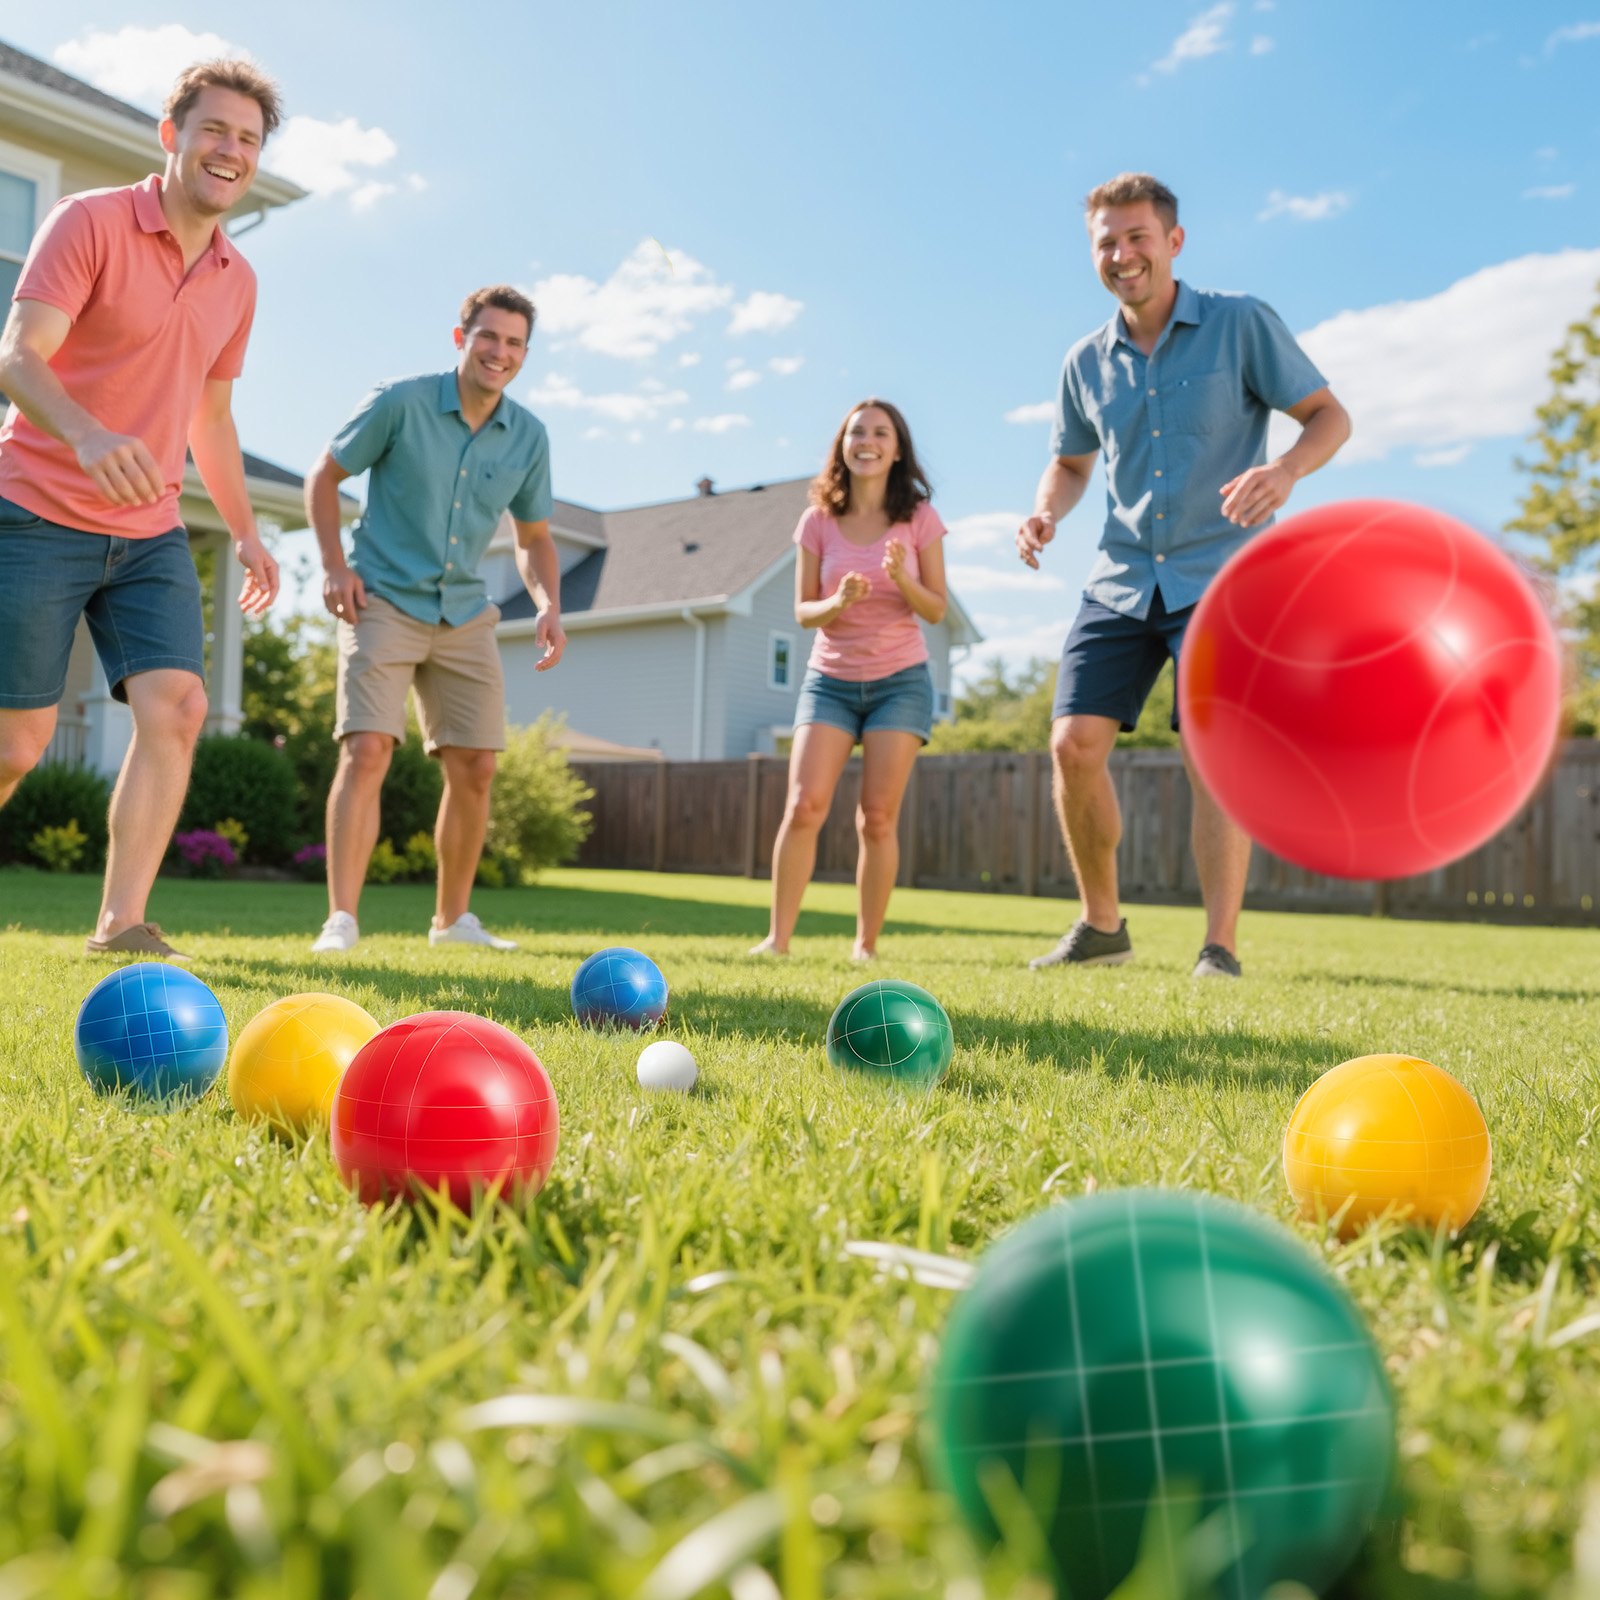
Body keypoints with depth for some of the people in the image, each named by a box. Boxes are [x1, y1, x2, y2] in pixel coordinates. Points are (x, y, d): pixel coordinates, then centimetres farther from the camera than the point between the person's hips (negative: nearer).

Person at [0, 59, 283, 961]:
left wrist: (247, 532, 17)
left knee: (177, 705, -13)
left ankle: (122, 924, -9)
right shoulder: (90, 222, -6)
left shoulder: (238, 280, 12)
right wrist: (87, 434, -37)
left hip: (152, 532, 5)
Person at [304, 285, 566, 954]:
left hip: (465, 616, 5)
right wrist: (335, 565, -10)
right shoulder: (400, 402, -8)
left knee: (474, 767, 3)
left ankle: (452, 918, 19)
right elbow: (325, 475, 2)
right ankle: (341, 919, -16)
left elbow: (534, 538, 13)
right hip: (384, 602, -4)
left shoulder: (528, 436, 3)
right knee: (368, 748, -18)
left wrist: (549, 604, -5)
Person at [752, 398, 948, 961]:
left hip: (900, 681, -1)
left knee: (878, 818, -4)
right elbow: (803, 611, 2)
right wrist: (837, 604, -20)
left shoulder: (919, 518, -2)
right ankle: (778, 937, -5)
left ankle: (866, 945, 6)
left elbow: (937, 610, -1)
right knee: (804, 808, -12)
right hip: (830, 678, 1)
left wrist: (902, 578, -20)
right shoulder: (819, 520, 1)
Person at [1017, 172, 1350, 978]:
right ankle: (1101, 926, 11)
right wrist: (1046, 510, -1)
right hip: (1121, 580, 4)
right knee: (1073, 743, -6)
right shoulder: (1086, 361, 9)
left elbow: (1329, 415, -1)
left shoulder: (1242, 324, -3)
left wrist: (1285, 470, -23)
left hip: (1221, 573, -4)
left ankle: (1220, 949, -4)